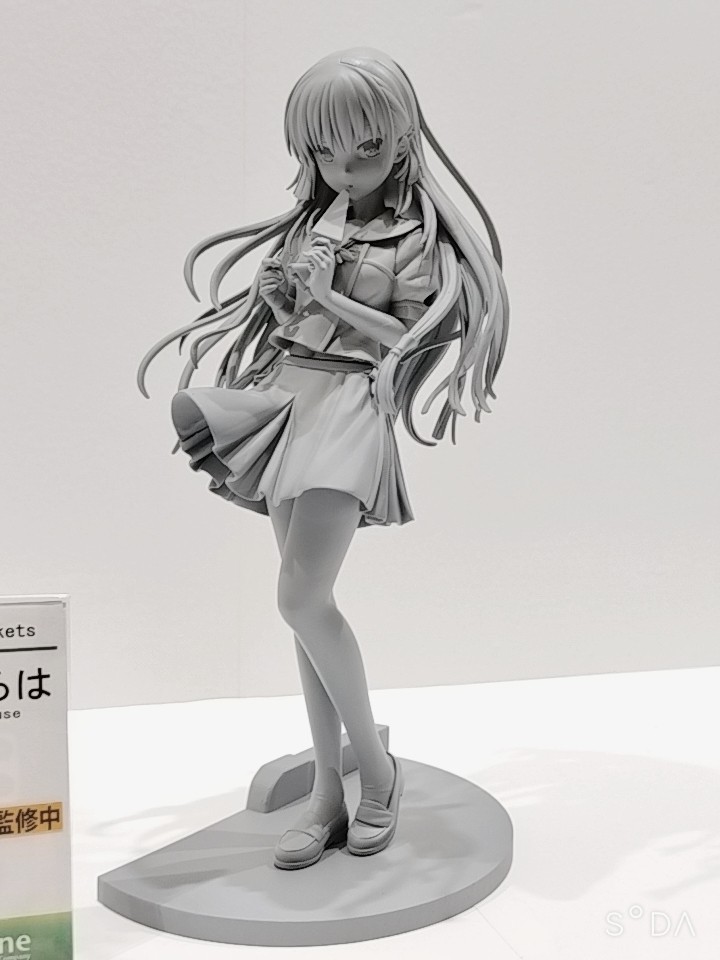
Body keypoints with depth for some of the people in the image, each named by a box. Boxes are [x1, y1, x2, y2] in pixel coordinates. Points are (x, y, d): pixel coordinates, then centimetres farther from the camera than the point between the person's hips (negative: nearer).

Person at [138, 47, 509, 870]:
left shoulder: (417, 232, -1)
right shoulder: (313, 218, 14)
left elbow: (409, 341, -8)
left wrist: (330, 295, -11)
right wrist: (276, 298, -2)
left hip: (351, 408, -6)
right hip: (287, 396, 6)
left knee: (302, 597, -18)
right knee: (308, 603, 5)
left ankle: (376, 764, 6)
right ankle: (328, 793, 15)